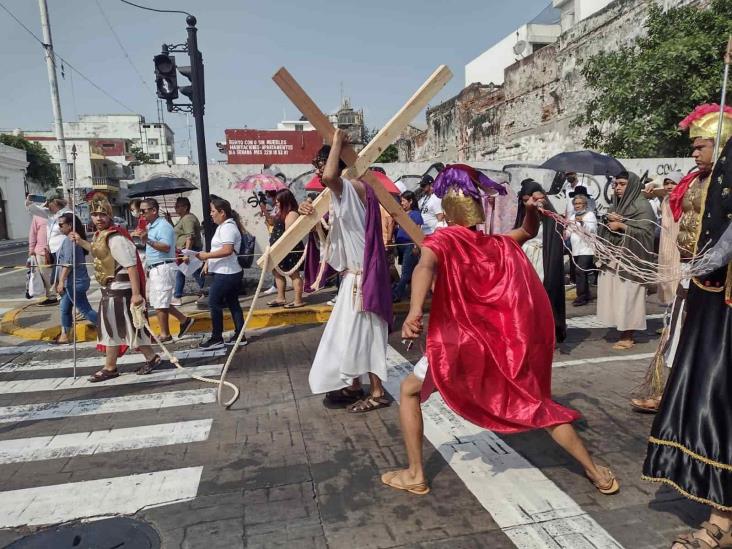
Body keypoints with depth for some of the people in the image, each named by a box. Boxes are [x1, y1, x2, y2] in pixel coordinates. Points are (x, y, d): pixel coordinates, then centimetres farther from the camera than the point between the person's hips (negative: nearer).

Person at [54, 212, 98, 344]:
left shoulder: (69, 240, -17)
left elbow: (68, 264, -22)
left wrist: (61, 281, -20)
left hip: (75, 282, -10)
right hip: (73, 282, 10)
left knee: (85, 310, -5)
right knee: (65, 309, 16)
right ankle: (64, 336, 24)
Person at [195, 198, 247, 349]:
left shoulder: (227, 227, -16)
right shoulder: (224, 226, 16)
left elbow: (227, 250, -27)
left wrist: (207, 255, -22)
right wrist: (209, 261, 17)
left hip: (225, 274, -10)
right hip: (228, 273, 10)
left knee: (214, 304, -1)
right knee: (233, 304, 11)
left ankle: (217, 338, 8)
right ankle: (240, 336, 17)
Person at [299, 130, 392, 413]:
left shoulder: (355, 188, -17)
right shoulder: (339, 195, 14)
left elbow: (329, 176, -38)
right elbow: (328, 228, 26)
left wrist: (337, 141, -22)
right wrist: (307, 210, 7)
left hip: (362, 275, -10)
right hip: (351, 273, 10)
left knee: (363, 332, -3)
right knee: (348, 331, 16)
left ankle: (377, 393, 10)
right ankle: (353, 385, 28)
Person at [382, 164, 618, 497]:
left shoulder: (442, 240, -4)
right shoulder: (500, 244, 11)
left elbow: (426, 266, -28)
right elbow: (529, 231, 33)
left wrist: (414, 312, -42)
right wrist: (531, 210, 14)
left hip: (461, 344, -4)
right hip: (507, 346, 5)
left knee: (409, 391, 17)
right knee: (539, 406, 23)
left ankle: (415, 475, 18)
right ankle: (597, 474, 28)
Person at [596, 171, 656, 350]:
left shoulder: (642, 206, -4)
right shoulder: (614, 205, 16)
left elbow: (645, 232, -13)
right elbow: (604, 230, 15)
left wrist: (621, 225, -13)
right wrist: (609, 219, -5)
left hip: (630, 259, -7)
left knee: (627, 296, -5)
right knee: (615, 295, 4)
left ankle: (628, 336, 3)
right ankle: (623, 333, 13)